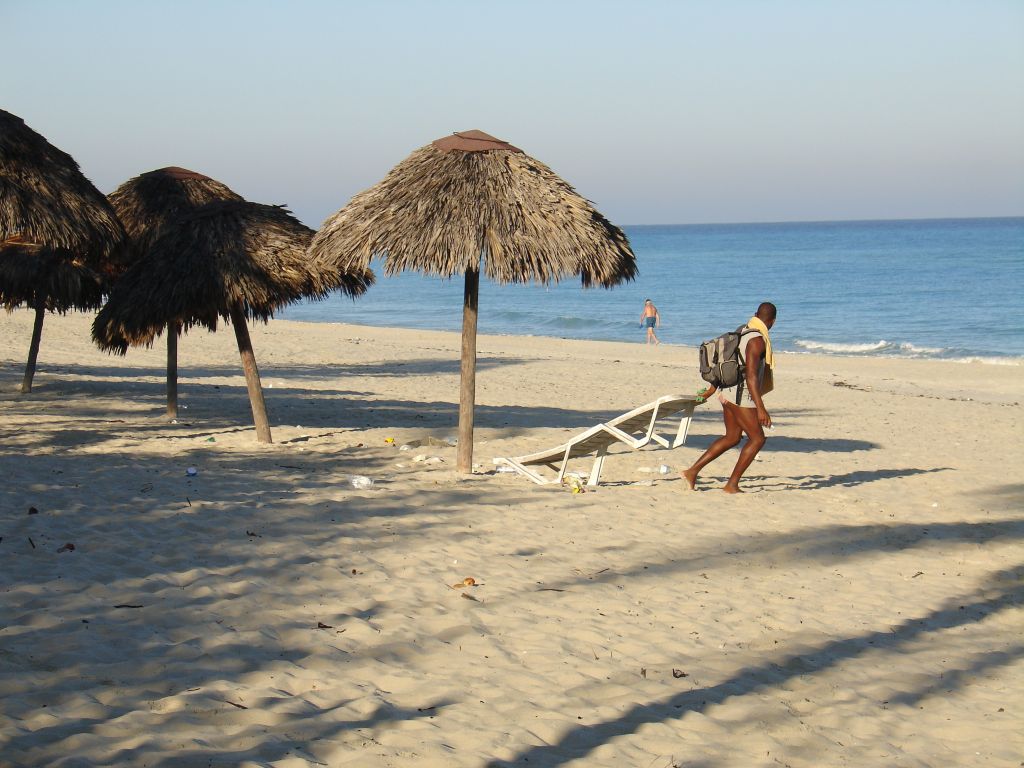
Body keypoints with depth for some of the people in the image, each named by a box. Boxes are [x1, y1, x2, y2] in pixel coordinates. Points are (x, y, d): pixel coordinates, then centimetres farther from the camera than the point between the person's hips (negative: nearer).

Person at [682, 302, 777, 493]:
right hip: (741, 397, -9)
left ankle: (693, 471, 15)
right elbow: (751, 375, -26)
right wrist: (761, 408, -29)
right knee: (757, 439, 2)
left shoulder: (743, 333, 12)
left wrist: (710, 391, 31)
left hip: (728, 393, 9)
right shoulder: (758, 340, -19)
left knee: (732, 437, 18)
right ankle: (732, 485, 4)